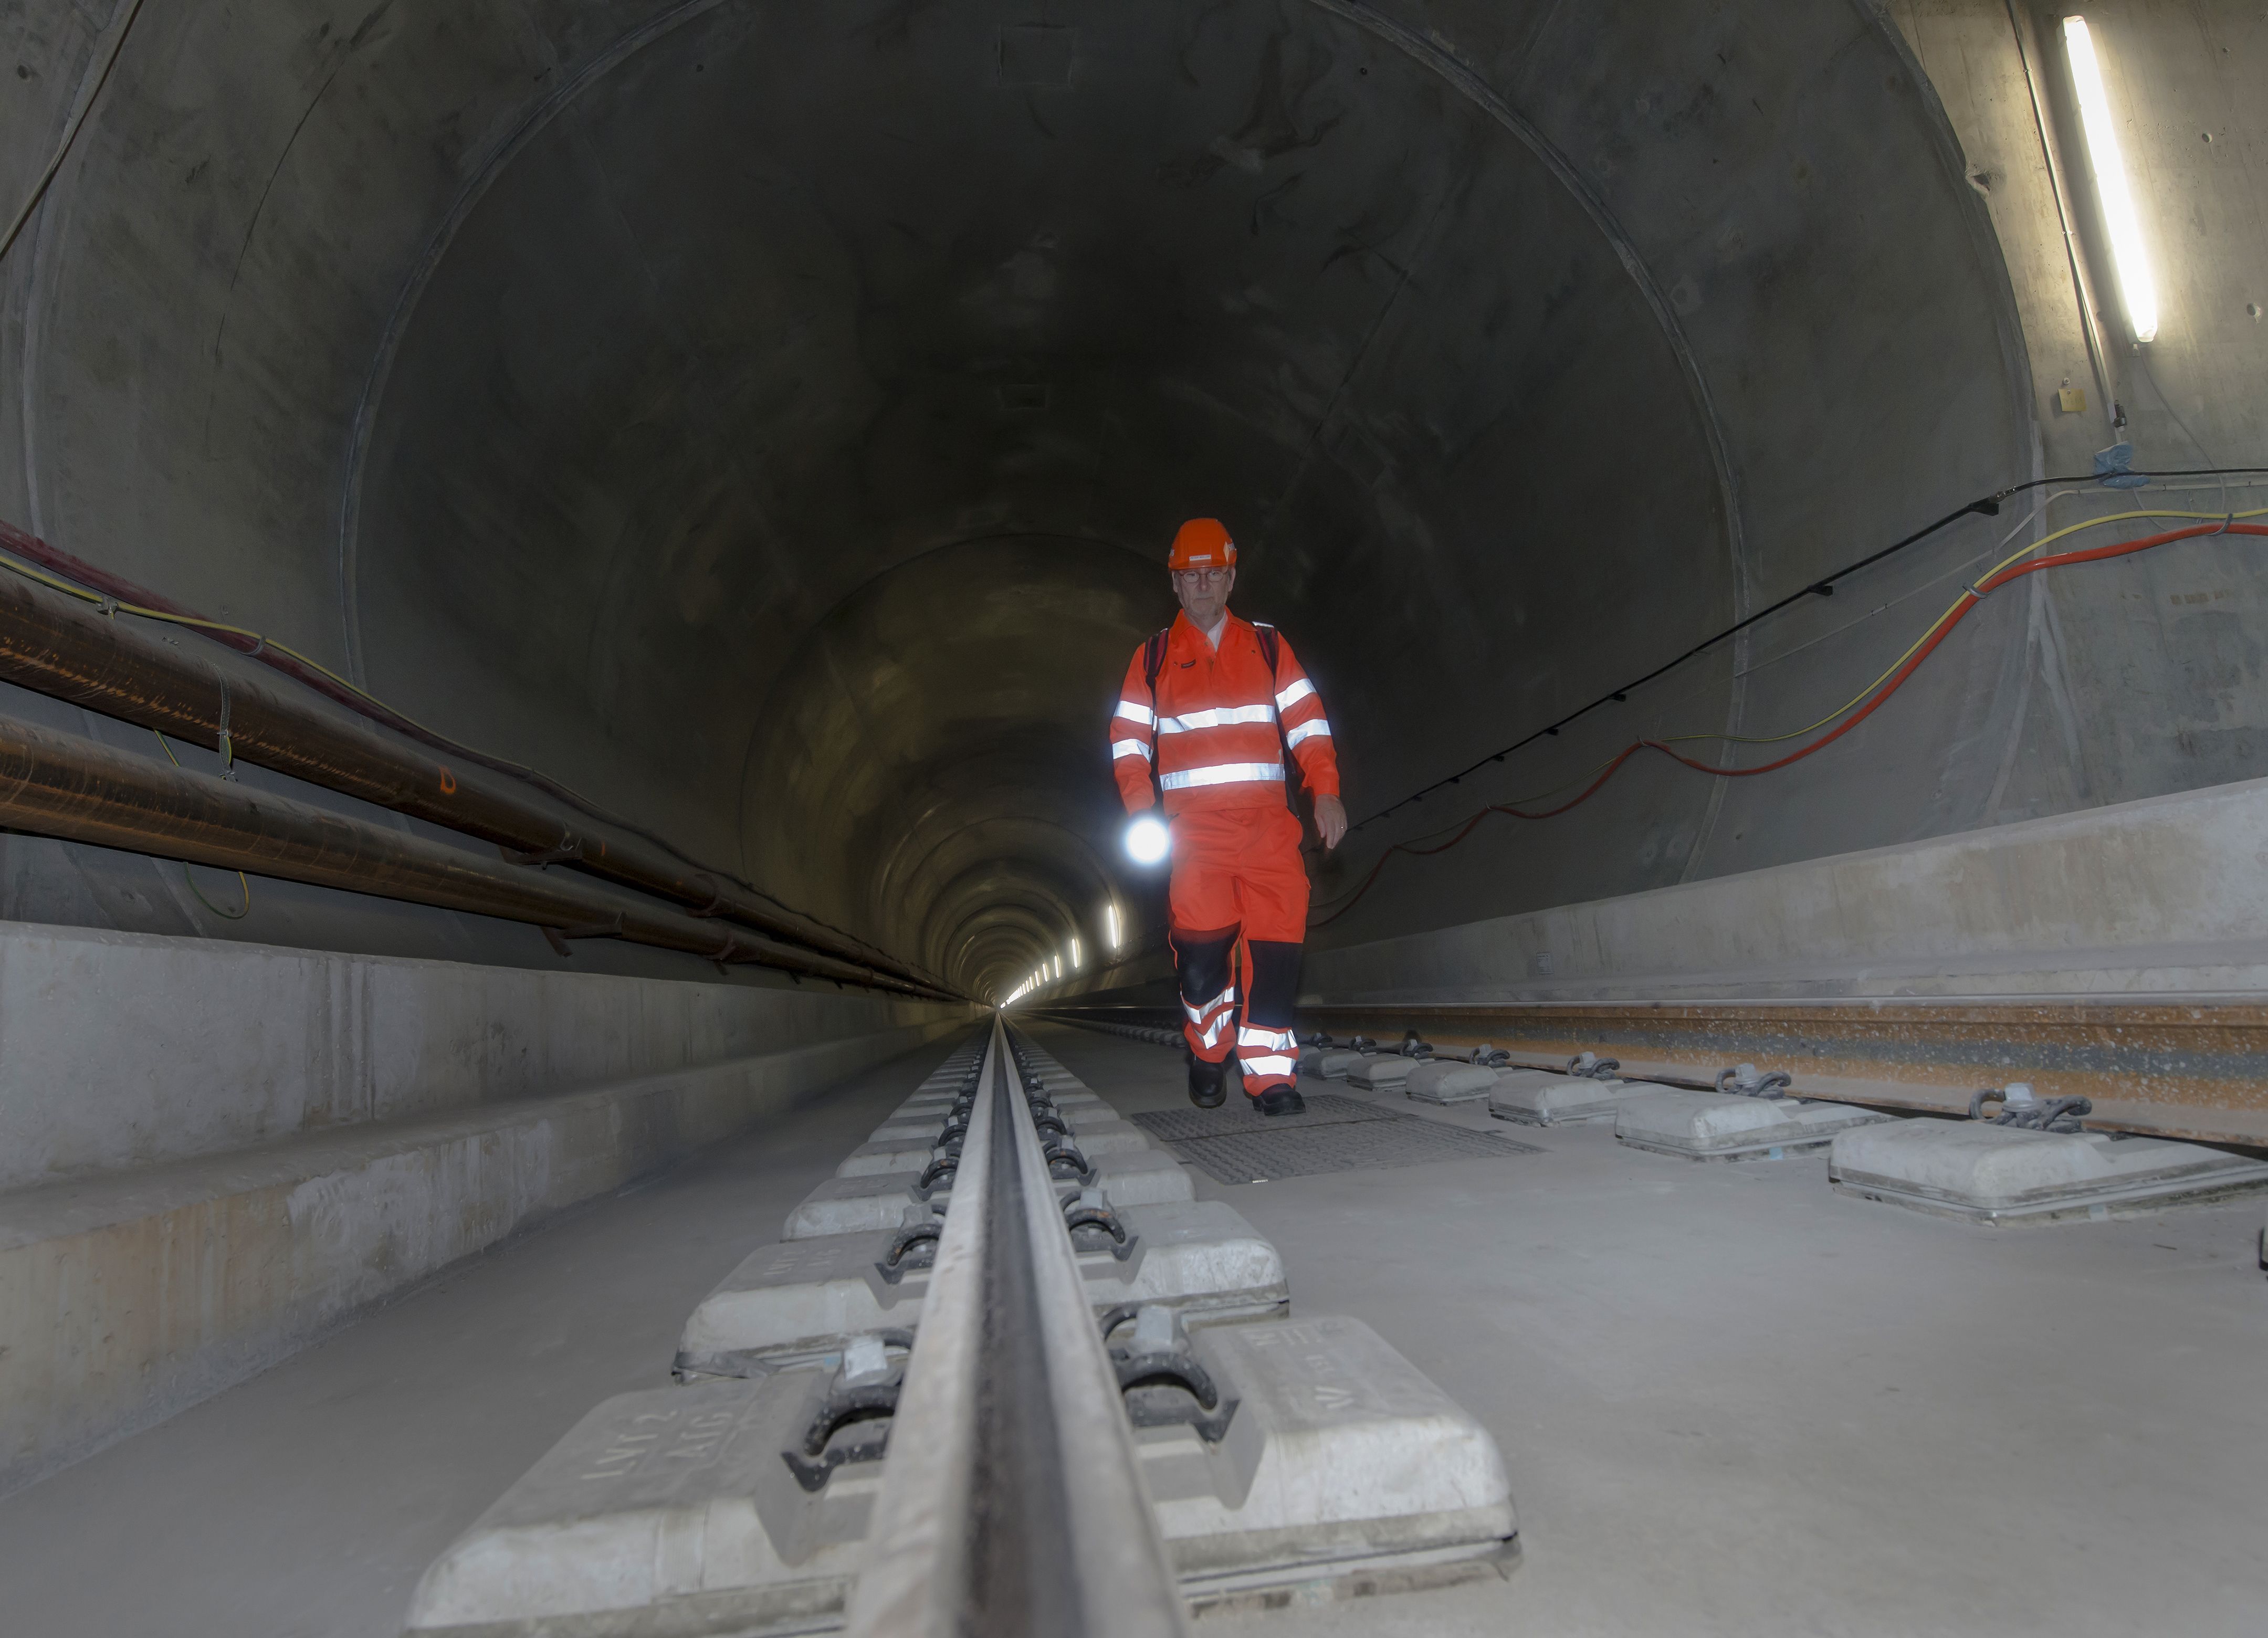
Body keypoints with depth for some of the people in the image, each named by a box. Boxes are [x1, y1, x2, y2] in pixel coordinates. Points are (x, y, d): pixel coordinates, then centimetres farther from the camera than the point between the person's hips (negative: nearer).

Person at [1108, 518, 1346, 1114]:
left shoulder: (1268, 646, 16)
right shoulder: (1153, 657, 15)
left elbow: (1307, 721, 11)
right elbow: (1128, 739, 11)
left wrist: (1326, 791, -3)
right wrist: (1142, 810, -4)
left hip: (1268, 822, 1)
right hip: (1193, 824, -1)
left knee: (1276, 943, -8)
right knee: (1202, 944, -11)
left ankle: (1269, 1073, -1)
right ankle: (1208, 1054, 14)